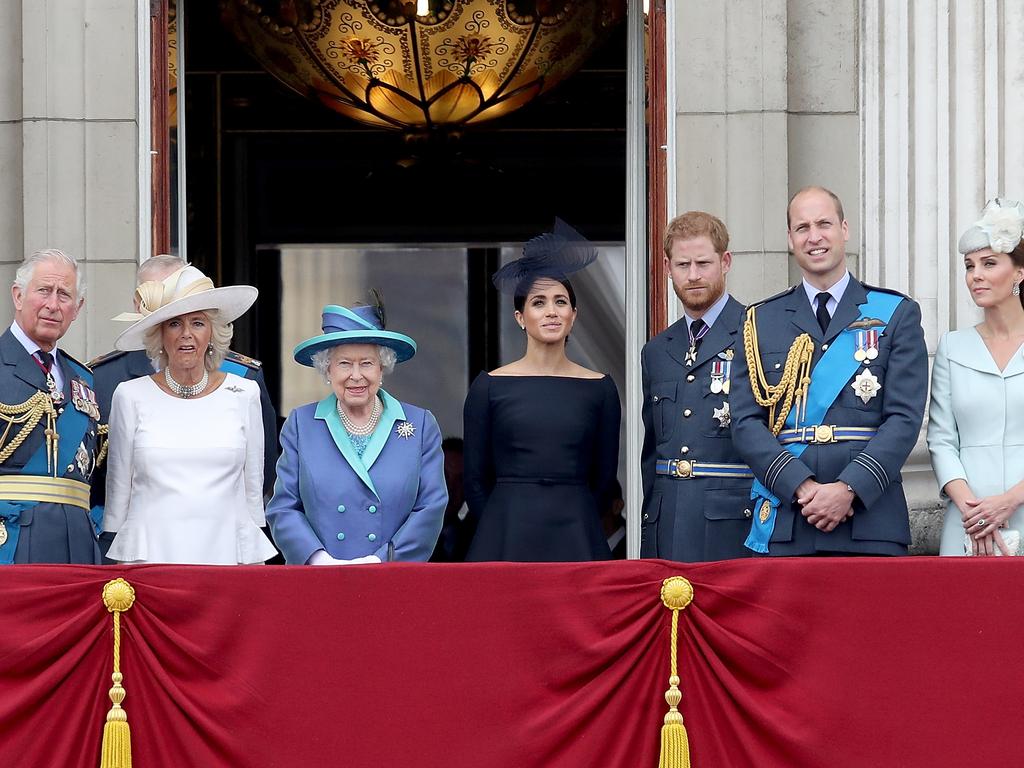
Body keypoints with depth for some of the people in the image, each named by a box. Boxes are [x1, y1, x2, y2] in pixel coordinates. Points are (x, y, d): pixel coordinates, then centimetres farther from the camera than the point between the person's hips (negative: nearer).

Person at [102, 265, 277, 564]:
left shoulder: (243, 394, 7)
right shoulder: (131, 396, 5)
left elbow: (253, 487, 12)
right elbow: (118, 487, 10)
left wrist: (255, 566, 11)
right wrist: (119, 562, 9)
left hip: (226, 553, 1)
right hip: (149, 555, -1)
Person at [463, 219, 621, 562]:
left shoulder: (599, 388, 6)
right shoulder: (490, 386, 2)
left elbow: (604, 476, 10)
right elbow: (475, 480, 5)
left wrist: (568, 520, 9)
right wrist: (505, 530, 7)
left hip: (576, 539, 1)